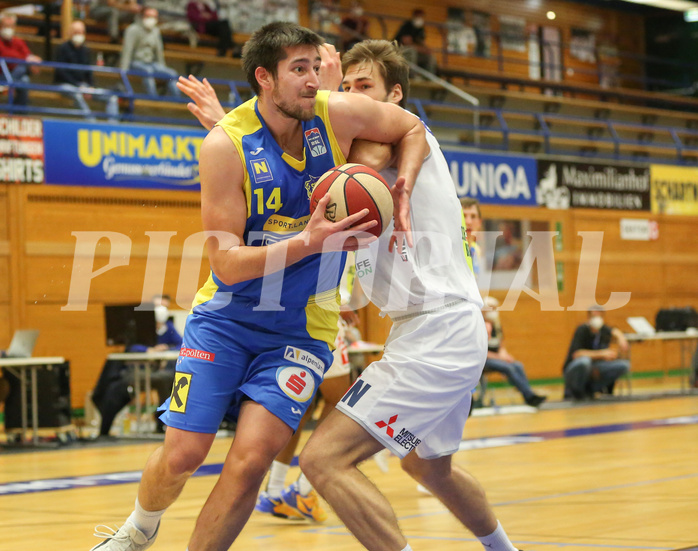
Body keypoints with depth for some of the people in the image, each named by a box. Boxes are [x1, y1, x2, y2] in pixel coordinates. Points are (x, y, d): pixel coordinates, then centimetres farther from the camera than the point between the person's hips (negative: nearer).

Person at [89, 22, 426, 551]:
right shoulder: (226, 145, -18)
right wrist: (309, 242, -32)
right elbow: (227, 264, -20)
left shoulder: (338, 114, -11)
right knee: (181, 455, 0)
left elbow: (413, 129, 9)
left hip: (302, 327, 1)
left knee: (249, 460, -14)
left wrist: (402, 191, -8)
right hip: (227, 316, -1)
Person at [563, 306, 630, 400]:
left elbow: (615, 331, 19)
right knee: (584, 361, -40)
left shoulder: (603, 329, 0)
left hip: (593, 372, 7)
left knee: (624, 365, -9)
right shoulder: (582, 330, -17)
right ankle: (573, 392, -14)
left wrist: (620, 338, -6)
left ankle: (589, 389, -4)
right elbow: (576, 354, -29)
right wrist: (602, 354, -33)